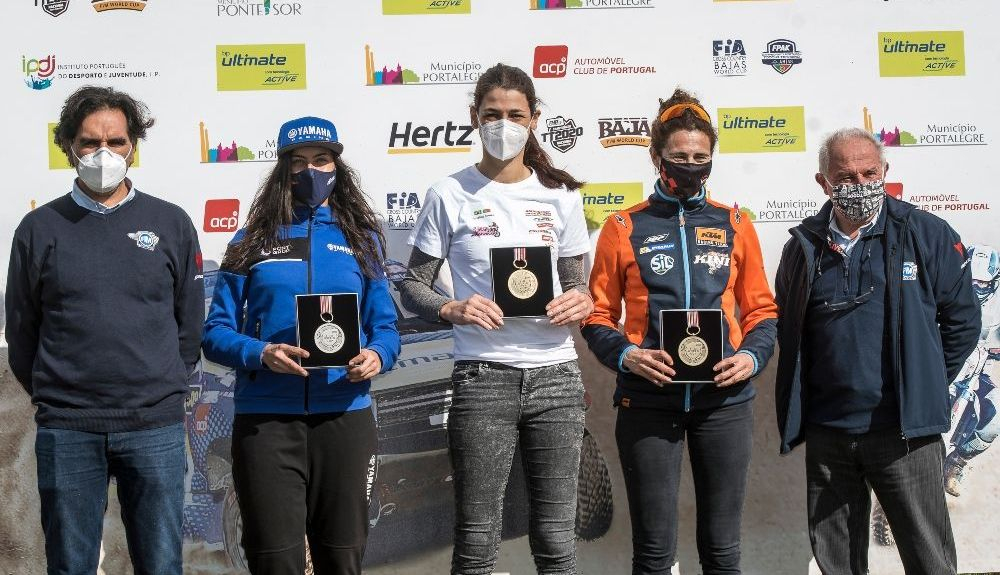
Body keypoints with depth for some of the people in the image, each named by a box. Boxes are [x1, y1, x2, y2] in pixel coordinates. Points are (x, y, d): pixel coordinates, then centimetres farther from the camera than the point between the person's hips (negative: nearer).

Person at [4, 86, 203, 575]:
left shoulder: (171, 224, 6)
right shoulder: (39, 229, 5)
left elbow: (190, 324, 11)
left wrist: (162, 389, 9)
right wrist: (54, 399, 8)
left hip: (156, 428, 0)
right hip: (65, 433, 0)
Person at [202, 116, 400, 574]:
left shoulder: (362, 239, 11)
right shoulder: (252, 240, 6)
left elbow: (385, 326, 10)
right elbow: (217, 332, 2)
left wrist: (377, 356, -12)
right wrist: (262, 355, -17)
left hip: (345, 416, 2)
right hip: (266, 419, -1)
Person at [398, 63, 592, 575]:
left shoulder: (560, 194, 9)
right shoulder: (450, 195, 2)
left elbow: (575, 283, 15)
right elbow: (413, 284, 5)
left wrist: (580, 302, -9)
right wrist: (452, 309, -15)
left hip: (555, 375, 2)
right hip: (483, 376, -2)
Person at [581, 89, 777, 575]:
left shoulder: (735, 225, 10)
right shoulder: (624, 229, 5)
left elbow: (760, 309, 12)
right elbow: (598, 315, 5)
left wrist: (752, 356, -6)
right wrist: (625, 355, -13)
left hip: (724, 400, 2)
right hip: (648, 402, -1)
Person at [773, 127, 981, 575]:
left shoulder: (927, 235, -1)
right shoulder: (804, 247, 7)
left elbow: (962, 319, 5)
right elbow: (786, 331, 17)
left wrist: (924, 386, 5)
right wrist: (797, 414, 11)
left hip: (905, 432, -3)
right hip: (826, 433, 3)